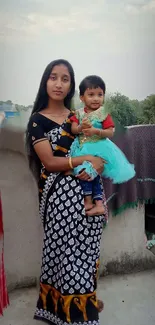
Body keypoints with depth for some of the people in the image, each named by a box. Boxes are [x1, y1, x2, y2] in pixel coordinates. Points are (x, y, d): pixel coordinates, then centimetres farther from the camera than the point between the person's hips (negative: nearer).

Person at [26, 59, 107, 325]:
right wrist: (85, 160, -18)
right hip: (60, 195, -4)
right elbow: (49, 162, -12)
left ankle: (85, 299, 39)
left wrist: (95, 167, -10)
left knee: (85, 248, 16)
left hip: (87, 191, 5)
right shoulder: (38, 120, -3)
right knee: (67, 250, 5)